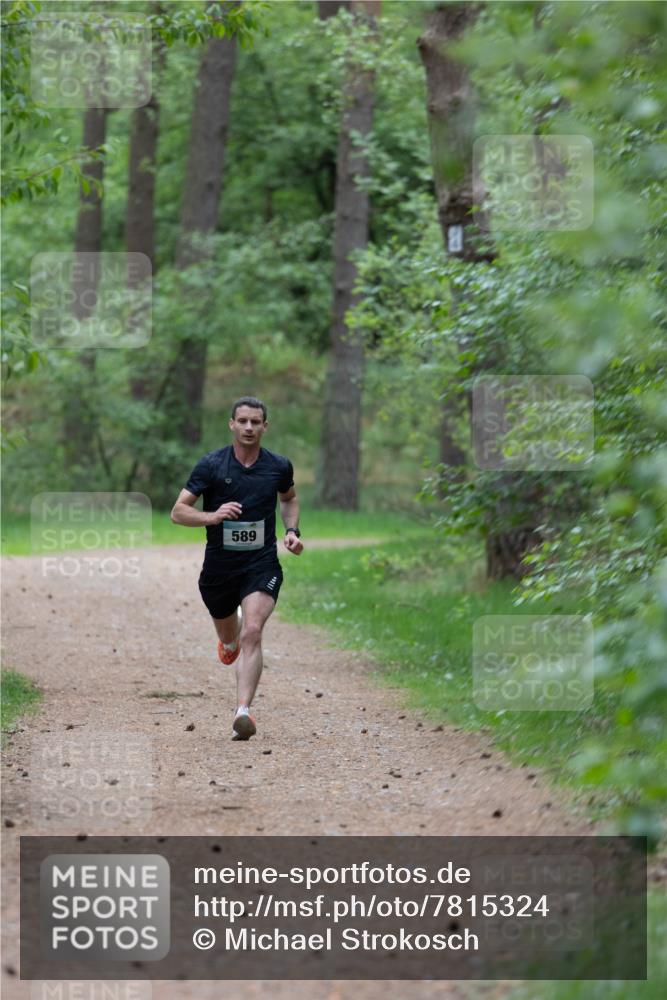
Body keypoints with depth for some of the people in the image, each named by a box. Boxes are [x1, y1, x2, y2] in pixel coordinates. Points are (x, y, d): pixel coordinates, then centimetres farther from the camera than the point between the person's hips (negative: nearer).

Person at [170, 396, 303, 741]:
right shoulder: (211, 465, -7)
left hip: (262, 565, -1)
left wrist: (292, 530, 4)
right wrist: (212, 516, -25)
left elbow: (289, 498, 22)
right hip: (219, 566, 1)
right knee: (229, 638, 20)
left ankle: (243, 713, -27)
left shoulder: (279, 466, 0)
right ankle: (231, 639, 60)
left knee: (252, 633, -22)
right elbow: (178, 511, -7)